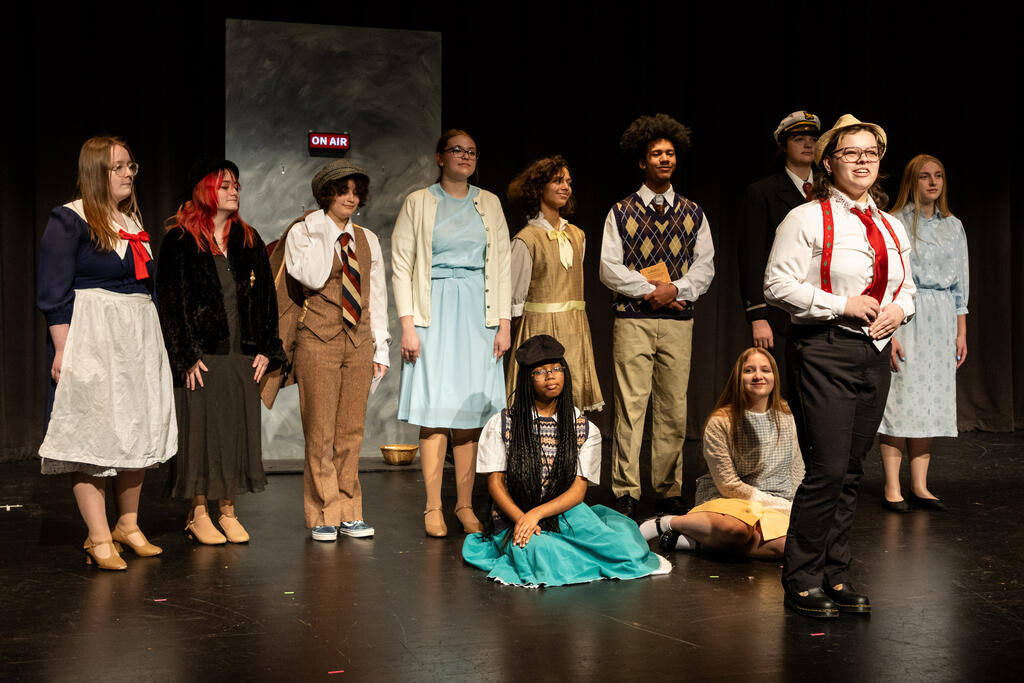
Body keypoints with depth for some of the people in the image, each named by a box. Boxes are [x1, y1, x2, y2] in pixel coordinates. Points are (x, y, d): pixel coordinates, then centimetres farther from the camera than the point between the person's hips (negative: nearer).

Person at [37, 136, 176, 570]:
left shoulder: (133, 220, 16)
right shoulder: (69, 221, -6)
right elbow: (54, 292, -11)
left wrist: (152, 339, 20)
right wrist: (62, 349, -18)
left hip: (139, 335, 8)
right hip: (91, 336, -8)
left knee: (139, 430, 9)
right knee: (92, 433, -7)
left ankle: (128, 526, 19)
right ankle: (98, 538, -4)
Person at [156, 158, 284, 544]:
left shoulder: (248, 240, 12)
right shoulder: (180, 240, -3)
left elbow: (266, 296, 13)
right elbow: (169, 300, -6)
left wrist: (266, 349, 6)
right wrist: (185, 356, -12)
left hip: (242, 353, 5)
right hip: (200, 353, -5)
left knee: (238, 429, 6)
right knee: (200, 429, -1)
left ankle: (228, 512, 15)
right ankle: (198, 515, 9)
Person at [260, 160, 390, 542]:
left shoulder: (367, 240, 14)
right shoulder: (302, 233, 0)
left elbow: (377, 295, 15)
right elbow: (313, 278, -17)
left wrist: (381, 348, 11)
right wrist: (321, 233, -11)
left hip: (358, 342, 4)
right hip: (318, 340, -4)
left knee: (352, 431, 6)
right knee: (320, 431, -4)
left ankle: (349, 513, 13)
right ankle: (324, 515, 6)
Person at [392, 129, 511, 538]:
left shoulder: (489, 204, 13)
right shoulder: (418, 203, 5)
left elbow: (502, 265, 11)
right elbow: (401, 265, 0)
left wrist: (504, 323, 4)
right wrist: (408, 325, -8)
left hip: (478, 312, 3)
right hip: (434, 311, -2)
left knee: (472, 411, 1)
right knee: (436, 410, -6)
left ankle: (465, 506, 9)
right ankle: (433, 508, 1)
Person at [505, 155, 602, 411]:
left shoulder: (577, 236, 12)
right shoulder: (527, 239, -7)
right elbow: (514, 299, -5)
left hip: (574, 330, 6)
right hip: (540, 330, -6)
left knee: (573, 397, 4)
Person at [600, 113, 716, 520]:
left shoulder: (693, 214, 14)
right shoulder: (621, 212, 7)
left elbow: (705, 266, 7)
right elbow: (609, 268, 0)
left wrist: (675, 288, -10)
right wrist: (648, 290, -10)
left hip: (678, 321, 2)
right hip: (632, 320, -2)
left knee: (673, 409, 3)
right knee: (630, 407, -6)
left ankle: (669, 492, 12)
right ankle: (625, 494, 0)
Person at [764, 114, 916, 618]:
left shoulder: (892, 227, 15)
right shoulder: (806, 219, -5)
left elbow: (907, 287, 24)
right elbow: (778, 285, -11)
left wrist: (899, 309, 1)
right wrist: (842, 304, -15)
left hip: (875, 353, 7)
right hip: (824, 352, -6)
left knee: (851, 470, 10)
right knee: (827, 469, -9)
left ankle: (835, 576, 21)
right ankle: (802, 579, 6)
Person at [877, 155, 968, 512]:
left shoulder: (953, 226, 13)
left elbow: (960, 282, 16)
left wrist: (961, 332, 11)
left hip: (941, 323, 5)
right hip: (905, 318, -5)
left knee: (929, 402, 5)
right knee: (900, 398, -7)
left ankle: (920, 486, 11)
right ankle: (892, 488, -1)